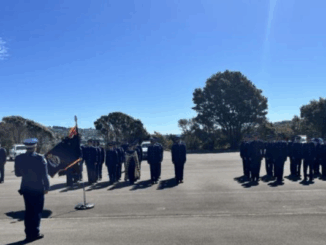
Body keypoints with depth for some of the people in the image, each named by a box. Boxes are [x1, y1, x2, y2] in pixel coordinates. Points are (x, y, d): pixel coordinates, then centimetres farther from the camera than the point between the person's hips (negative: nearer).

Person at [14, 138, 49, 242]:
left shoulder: (19, 158, -4)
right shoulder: (40, 158, -17)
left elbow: (17, 173, 5)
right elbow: (44, 175, -14)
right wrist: (46, 187, -3)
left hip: (26, 189, 4)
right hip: (38, 188, -4)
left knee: (28, 210, 15)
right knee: (37, 211, 8)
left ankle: (29, 233, 21)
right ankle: (35, 233, 11)